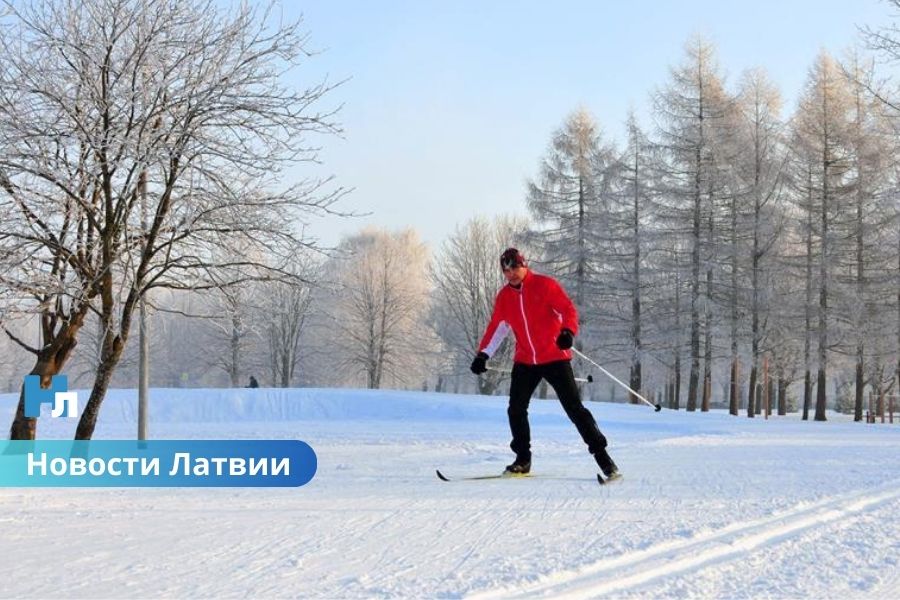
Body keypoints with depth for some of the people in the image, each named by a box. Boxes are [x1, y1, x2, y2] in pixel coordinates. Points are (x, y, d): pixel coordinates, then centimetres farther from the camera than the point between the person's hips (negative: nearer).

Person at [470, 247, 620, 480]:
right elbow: (496, 328, 13)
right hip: (525, 362, 5)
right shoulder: (504, 296, 8)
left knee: (574, 408, -7)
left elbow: (568, 309, -13)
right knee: (516, 409, -1)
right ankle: (523, 459, 13)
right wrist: (483, 354, 4)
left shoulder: (545, 285, -7)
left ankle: (601, 454, -2)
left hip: (554, 358, -5)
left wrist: (568, 331, -32)